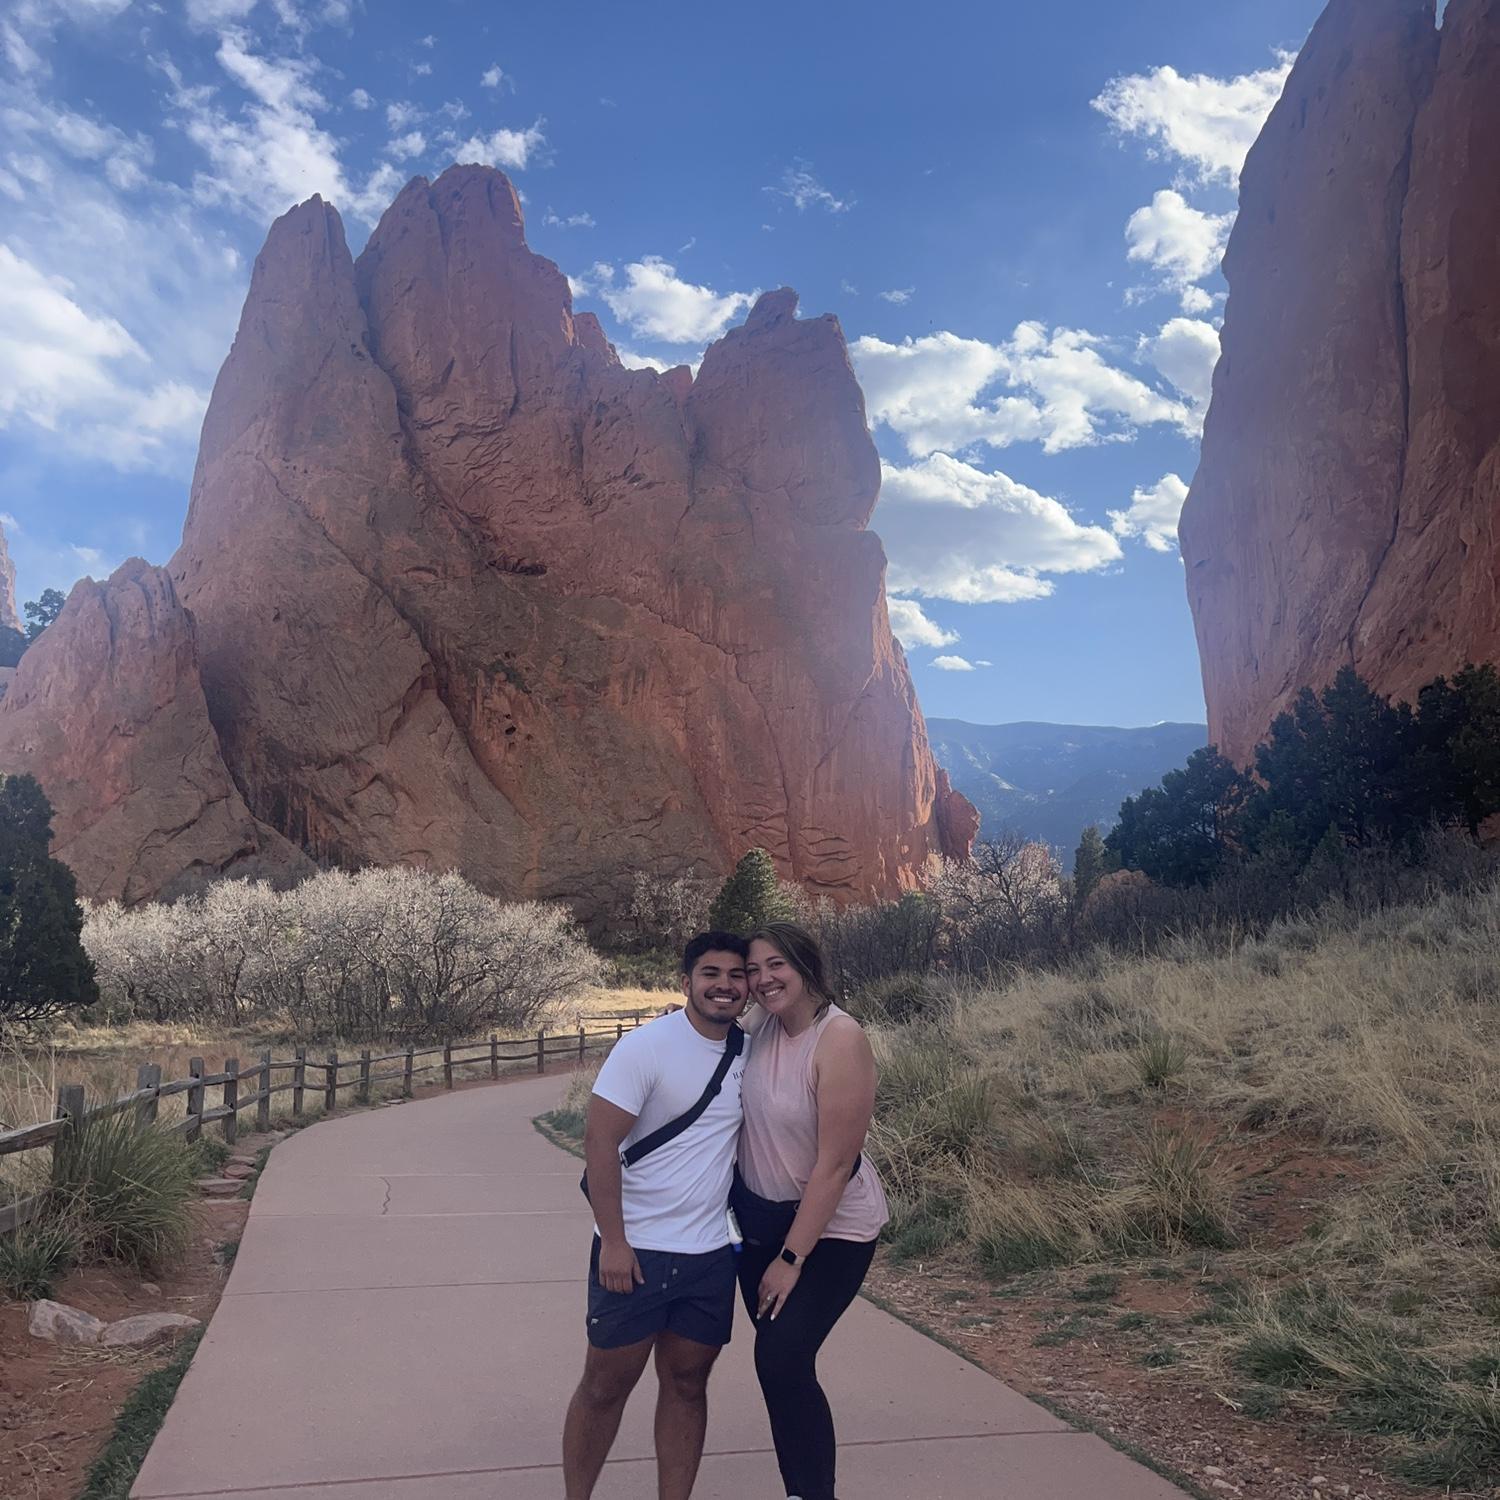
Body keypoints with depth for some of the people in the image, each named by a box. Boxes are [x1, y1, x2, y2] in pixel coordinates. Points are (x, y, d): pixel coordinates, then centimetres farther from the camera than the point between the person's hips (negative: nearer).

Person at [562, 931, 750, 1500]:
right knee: (606, 1383, 7)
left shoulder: (748, 1052, 3)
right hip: (634, 1250, -4)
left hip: (711, 1254, 5)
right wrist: (613, 1241, -17)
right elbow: (599, 1141, -15)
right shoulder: (645, 1047, -13)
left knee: (686, 1381, 12)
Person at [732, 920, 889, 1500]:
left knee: (782, 1357, -13)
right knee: (777, 1362, 9)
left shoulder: (840, 1039, -23)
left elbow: (835, 1163, -22)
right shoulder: (764, 1029, -3)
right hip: (760, 1217, 6)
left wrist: (792, 1257, -17)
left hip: (830, 1227, -6)